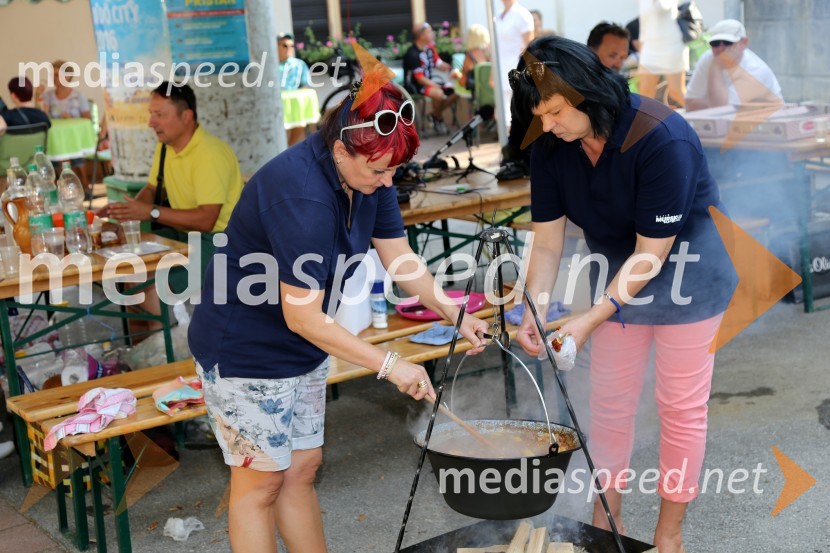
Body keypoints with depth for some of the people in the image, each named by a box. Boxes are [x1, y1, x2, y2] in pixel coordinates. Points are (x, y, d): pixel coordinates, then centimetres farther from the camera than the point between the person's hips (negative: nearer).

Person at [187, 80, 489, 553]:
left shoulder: (368, 175, -6)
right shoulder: (301, 195, -32)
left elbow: (401, 258, 2)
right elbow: (304, 318, -29)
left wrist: (454, 314, -12)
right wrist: (390, 365, -25)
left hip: (303, 351, 8)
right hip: (245, 351, -8)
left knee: (302, 469, 16)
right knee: (262, 480, 2)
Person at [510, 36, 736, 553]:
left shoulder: (663, 138, -31)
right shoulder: (552, 145, -14)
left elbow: (651, 252, -27)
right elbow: (547, 240, -9)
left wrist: (589, 321, -30)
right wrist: (535, 310, -22)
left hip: (687, 273, -5)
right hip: (618, 275, 5)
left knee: (682, 406, 4)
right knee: (610, 401, 11)